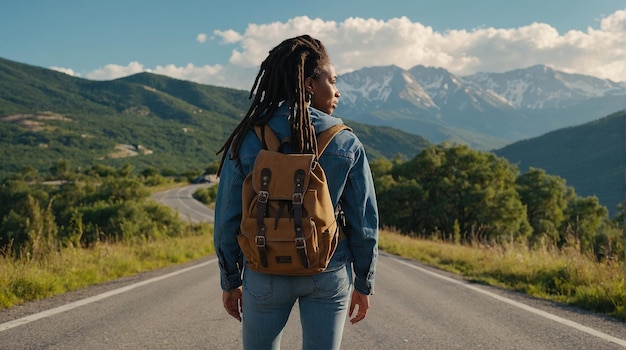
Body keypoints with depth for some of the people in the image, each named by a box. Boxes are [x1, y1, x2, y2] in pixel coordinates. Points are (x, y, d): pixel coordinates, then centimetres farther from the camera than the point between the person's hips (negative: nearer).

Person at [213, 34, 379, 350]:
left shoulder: (247, 140, -5)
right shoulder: (346, 144, -6)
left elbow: (227, 218, -2)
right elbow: (364, 220, -2)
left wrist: (230, 281, 9)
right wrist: (363, 284, 10)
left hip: (266, 274, 0)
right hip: (329, 276, 0)